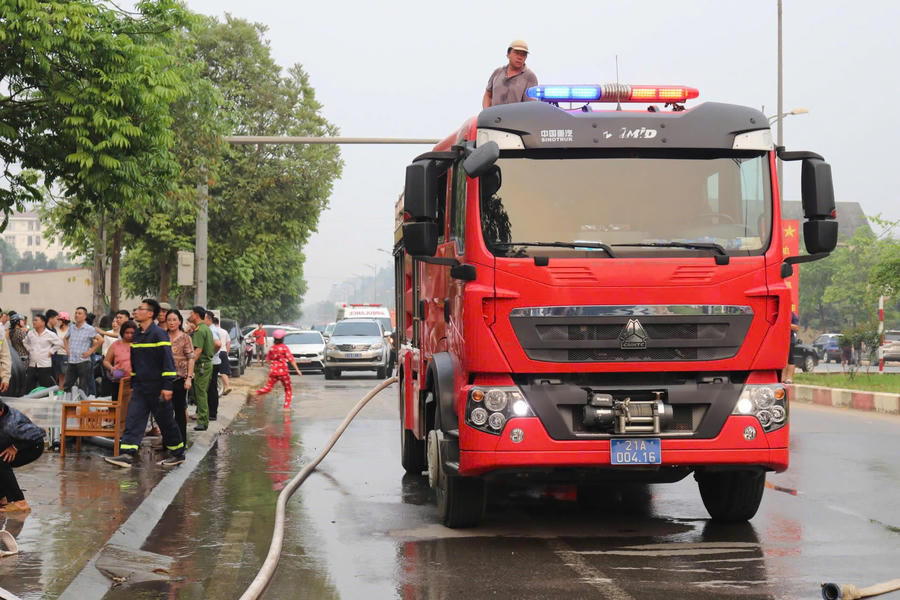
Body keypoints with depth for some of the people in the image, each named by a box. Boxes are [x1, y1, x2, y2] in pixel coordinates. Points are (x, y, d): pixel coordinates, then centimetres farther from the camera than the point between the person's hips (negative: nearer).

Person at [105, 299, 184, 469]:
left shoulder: (158, 334, -12)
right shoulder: (137, 335, 12)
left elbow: (168, 361, -15)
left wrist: (167, 386, -18)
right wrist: (132, 383, 22)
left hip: (157, 388, -7)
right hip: (140, 388, 7)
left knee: (166, 421, 4)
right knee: (133, 419, -5)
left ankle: (178, 453, 18)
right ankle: (127, 454, -11)